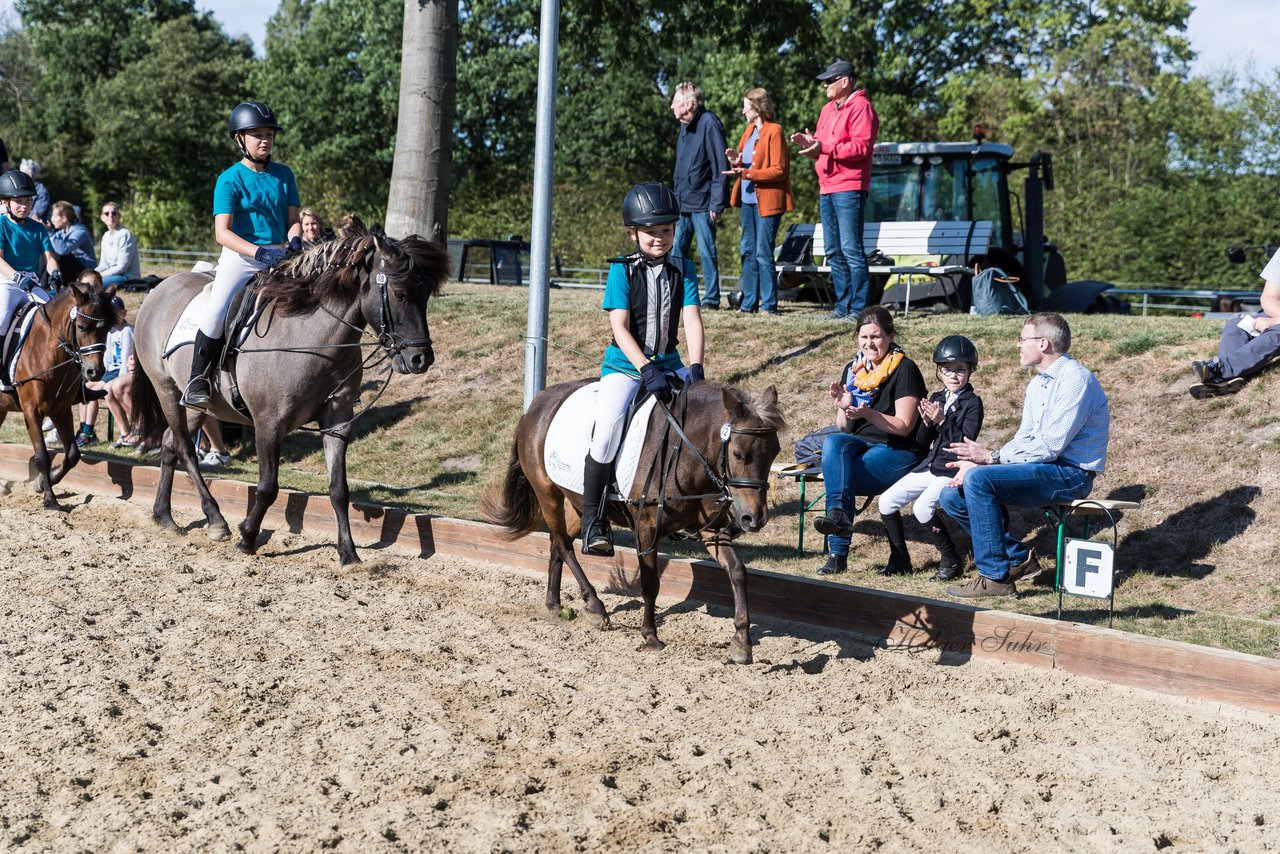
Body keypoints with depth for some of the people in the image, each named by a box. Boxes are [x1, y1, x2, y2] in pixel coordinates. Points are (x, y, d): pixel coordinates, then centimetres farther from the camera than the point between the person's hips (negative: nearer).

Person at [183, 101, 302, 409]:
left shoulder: (284, 175, 9)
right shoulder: (230, 180, -6)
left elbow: (293, 218, 11)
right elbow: (222, 232, -14)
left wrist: (294, 241, -12)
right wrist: (260, 252, -27)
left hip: (278, 257, 5)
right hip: (240, 256, -4)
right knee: (216, 311, -22)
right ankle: (197, 381, -8)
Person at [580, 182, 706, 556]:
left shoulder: (683, 270, 3)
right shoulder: (622, 270, -7)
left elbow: (692, 319, -6)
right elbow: (619, 326, -15)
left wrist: (694, 367, -22)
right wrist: (647, 370, -26)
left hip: (669, 364, 4)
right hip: (624, 365, -4)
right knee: (608, 430, -23)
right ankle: (593, 522, -10)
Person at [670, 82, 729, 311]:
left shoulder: (709, 124, -12)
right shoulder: (685, 126, 14)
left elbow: (721, 166, -15)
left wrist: (717, 204, -18)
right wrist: (675, 196, 18)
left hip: (702, 203, -8)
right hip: (682, 202, 8)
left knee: (707, 252, -3)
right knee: (677, 249, 9)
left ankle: (711, 298, 4)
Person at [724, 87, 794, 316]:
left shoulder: (773, 131, -11)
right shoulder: (750, 130, 15)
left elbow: (779, 170, -15)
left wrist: (747, 173, -20)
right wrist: (736, 163, -2)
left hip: (768, 200, -9)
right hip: (749, 199, 9)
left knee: (763, 254, -7)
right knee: (748, 251, 10)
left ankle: (769, 305, -1)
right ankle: (749, 303, 16)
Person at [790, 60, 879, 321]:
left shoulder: (860, 107, -8)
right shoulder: (828, 109, 20)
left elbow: (862, 146, -18)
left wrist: (824, 146, -23)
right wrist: (810, 143, 0)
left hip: (849, 189, -9)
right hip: (827, 189, 9)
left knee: (851, 249, -10)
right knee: (833, 251, 10)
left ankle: (859, 308, -8)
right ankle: (843, 306, 16)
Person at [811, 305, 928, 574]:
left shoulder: (905, 370, -7)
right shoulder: (853, 370, 11)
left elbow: (903, 426, -13)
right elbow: (844, 428, 10)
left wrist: (868, 413, -27)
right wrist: (843, 408, -12)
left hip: (901, 451, -5)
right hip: (862, 445, 5)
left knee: (835, 473, -29)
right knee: (833, 442, -30)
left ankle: (839, 553, -26)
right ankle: (838, 515, -40)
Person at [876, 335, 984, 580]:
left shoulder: (973, 402, -6)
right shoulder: (936, 399, 12)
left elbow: (966, 440, -17)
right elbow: (923, 440, 11)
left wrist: (942, 421, -23)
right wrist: (927, 422, -9)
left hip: (954, 470, -7)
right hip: (930, 465, 7)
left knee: (923, 506, -28)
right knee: (887, 501, -4)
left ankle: (950, 559, -9)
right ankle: (899, 559, 10)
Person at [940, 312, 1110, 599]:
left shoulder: (1075, 379, -15)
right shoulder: (1037, 384, 16)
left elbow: (1050, 445, -21)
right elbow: (1024, 439, 14)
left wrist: (991, 457, -17)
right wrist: (976, 462, -3)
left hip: (1070, 474, -9)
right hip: (1043, 468, 9)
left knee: (979, 479, -28)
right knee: (953, 496, -3)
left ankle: (996, 577, -20)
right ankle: (1019, 558, 3)